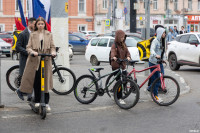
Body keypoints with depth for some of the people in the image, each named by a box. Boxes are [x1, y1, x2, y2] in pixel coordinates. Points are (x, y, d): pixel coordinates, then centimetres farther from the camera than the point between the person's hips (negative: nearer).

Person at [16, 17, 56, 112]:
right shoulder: (32, 35, 7)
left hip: (46, 60, 0)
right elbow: (28, 47, 1)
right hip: (35, 60, 0)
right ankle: (37, 102, 15)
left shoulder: (49, 35, 10)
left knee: (46, 82, -1)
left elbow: (52, 46, 8)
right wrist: (33, 52, -20)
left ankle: (46, 103, 6)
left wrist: (53, 52, -14)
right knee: (36, 82, 2)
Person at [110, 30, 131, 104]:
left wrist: (128, 57, -17)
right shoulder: (115, 45, -9)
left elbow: (127, 52, 6)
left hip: (123, 65, 7)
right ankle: (119, 98, 0)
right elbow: (113, 52, -26)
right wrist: (113, 57, -48)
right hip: (116, 66, -7)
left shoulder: (124, 45, 13)